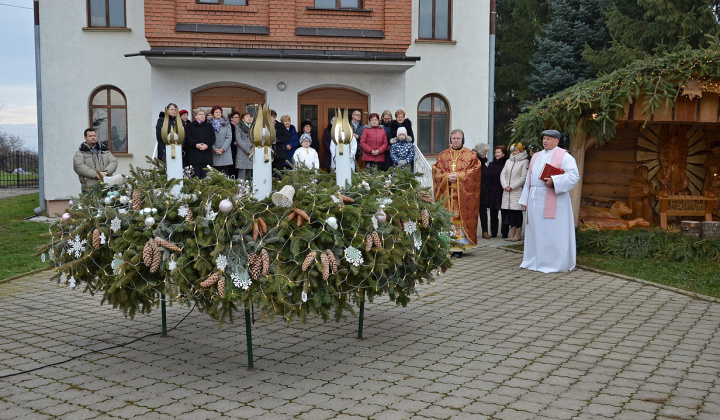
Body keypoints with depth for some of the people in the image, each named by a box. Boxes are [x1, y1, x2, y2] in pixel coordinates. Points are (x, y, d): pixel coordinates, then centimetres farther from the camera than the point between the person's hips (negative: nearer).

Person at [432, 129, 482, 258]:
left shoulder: (470, 155, 6)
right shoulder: (443, 155, 14)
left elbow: (474, 171, -3)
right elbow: (436, 171, 8)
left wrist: (459, 176, -13)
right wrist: (447, 177, -10)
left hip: (463, 193, -2)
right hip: (446, 193, 2)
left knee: (461, 216, -6)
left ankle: (459, 247, -3)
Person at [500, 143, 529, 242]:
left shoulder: (524, 162, -1)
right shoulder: (508, 161, 17)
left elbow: (524, 177, -9)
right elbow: (502, 174, 12)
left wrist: (512, 186, -11)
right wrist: (505, 186, -4)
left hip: (517, 191, -5)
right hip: (507, 192, 5)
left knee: (517, 211, -5)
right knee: (509, 212, 4)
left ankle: (517, 234, -1)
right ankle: (512, 233, 9)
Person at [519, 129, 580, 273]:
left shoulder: (564, 157, -2)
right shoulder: (536, 156, 18)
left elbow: (574, 175, -14)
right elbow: (529, 178, 19)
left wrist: (554, 181, -24)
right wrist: (525, 199, 14)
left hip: (553, 200, -6)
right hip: (535, 199, 7)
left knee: (552, 232, -4)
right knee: (535, 231, 9)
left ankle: (553, 263, 2)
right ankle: (533, 261, 17)